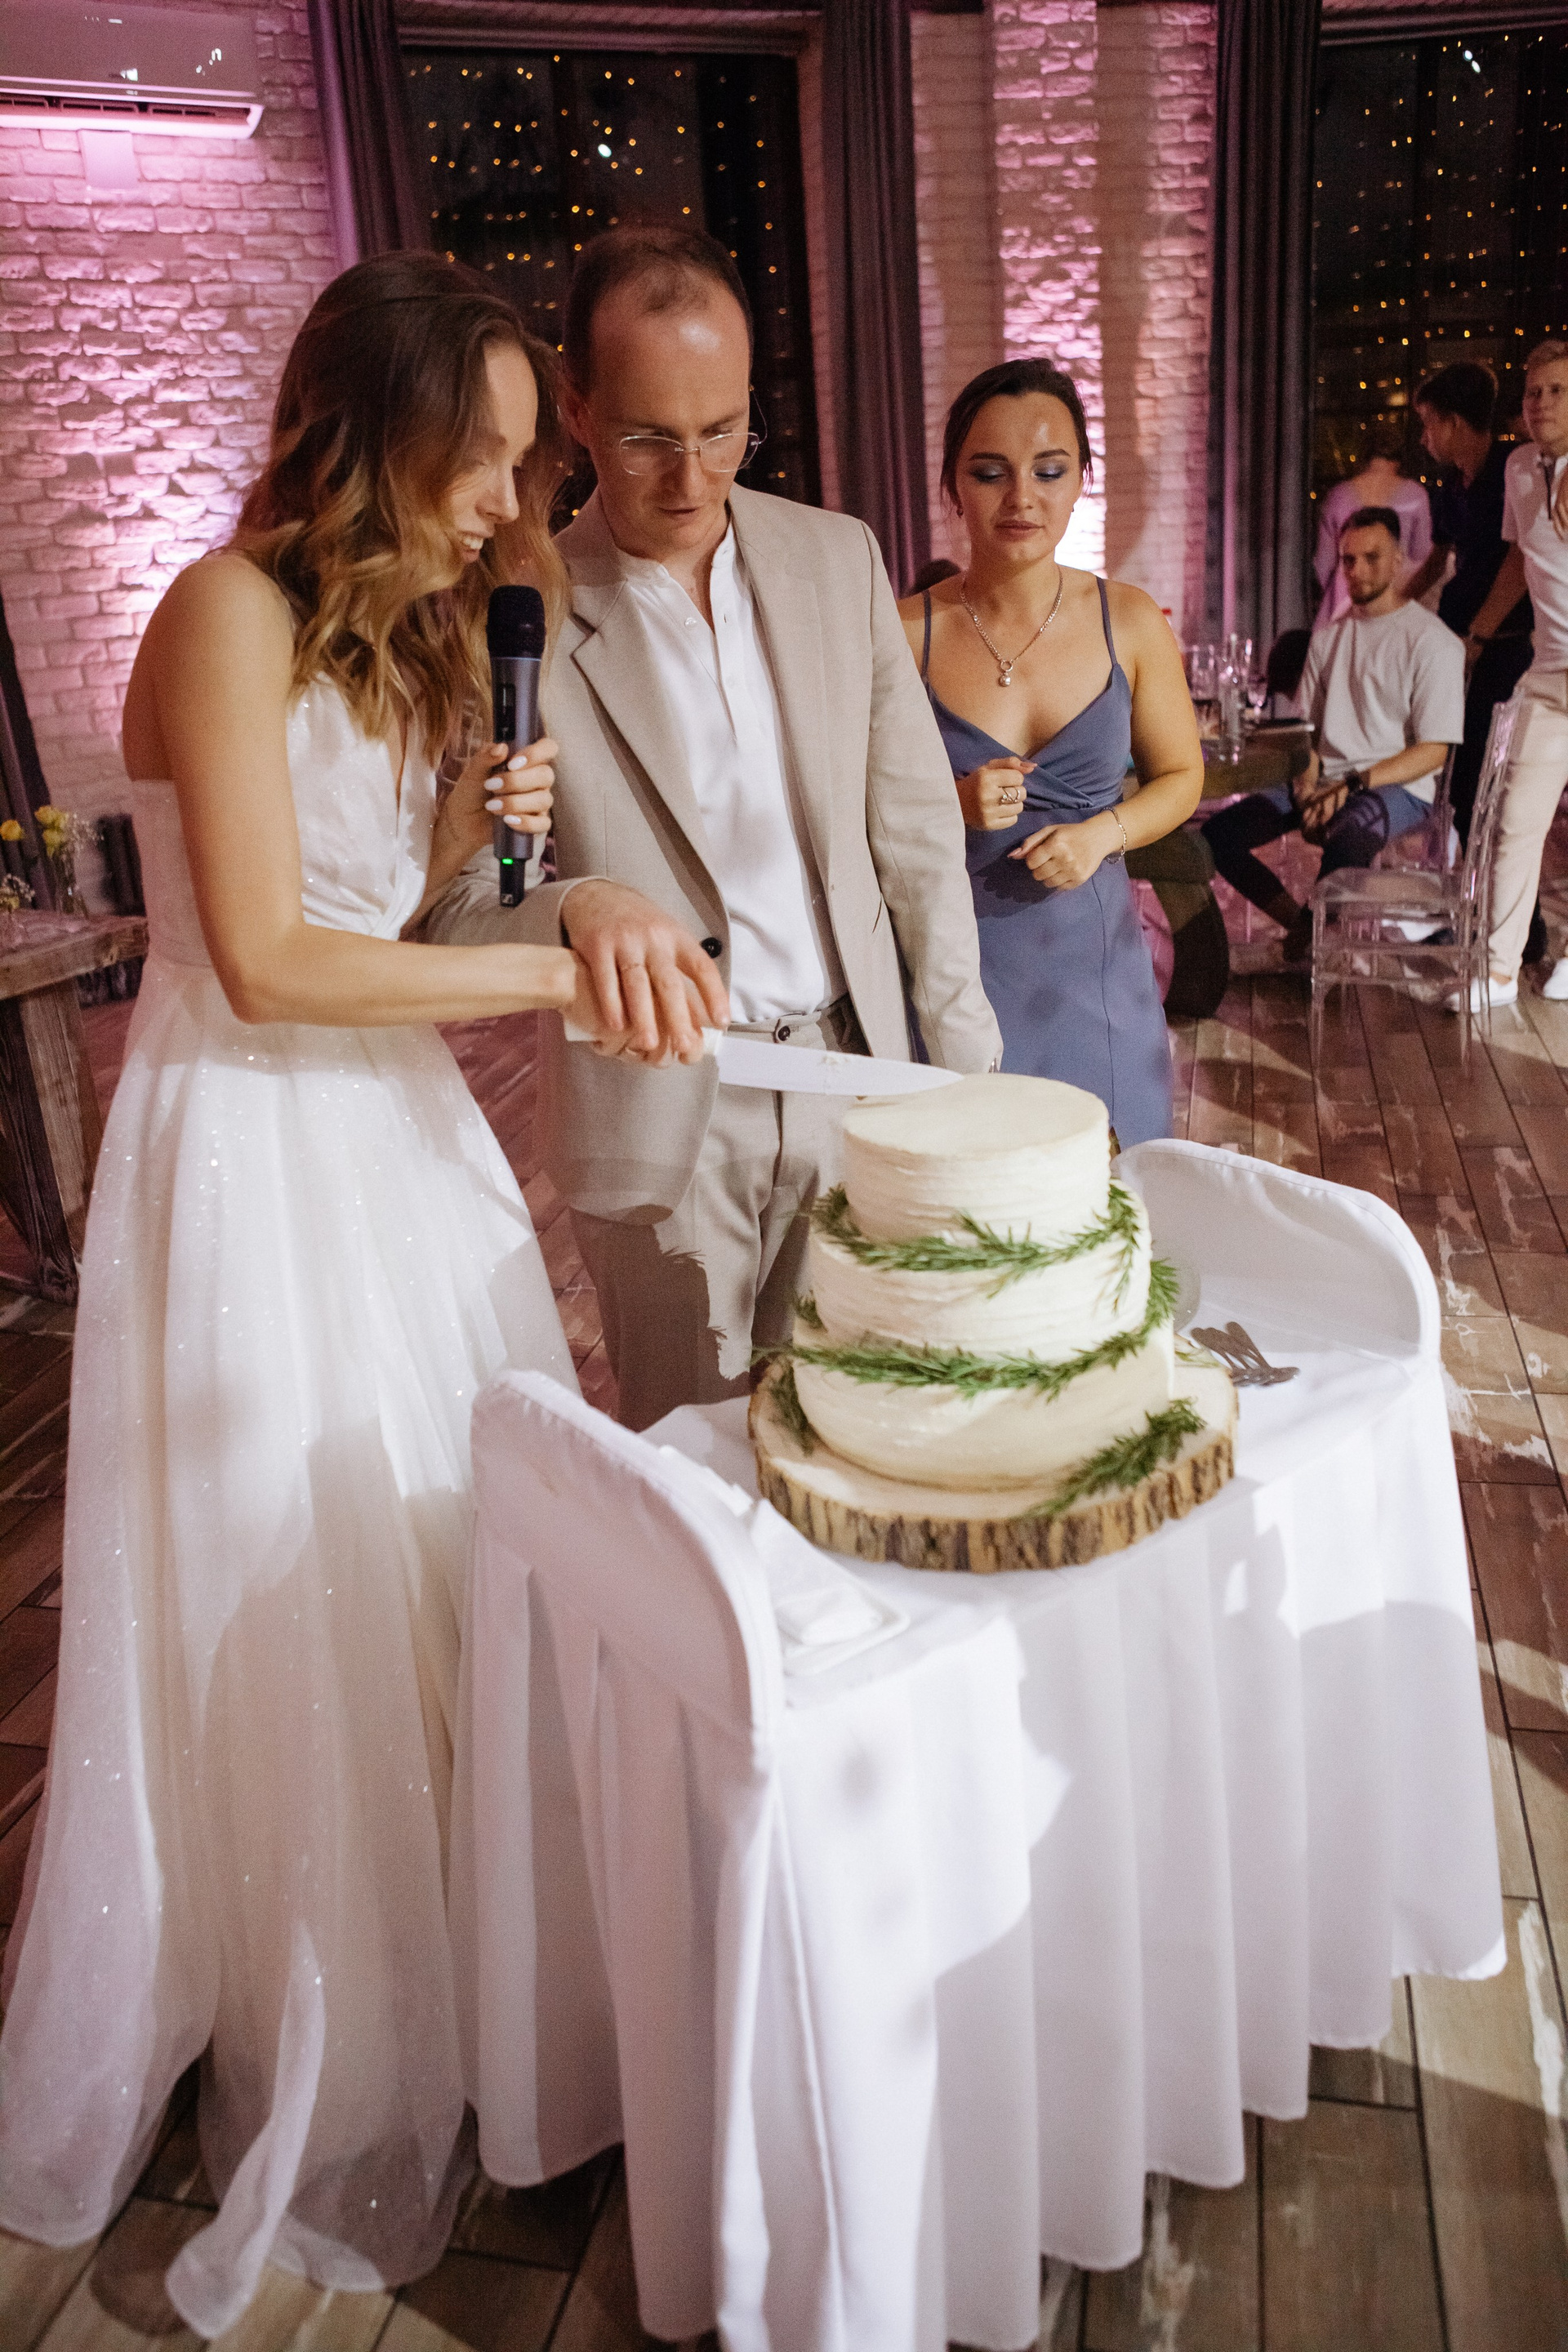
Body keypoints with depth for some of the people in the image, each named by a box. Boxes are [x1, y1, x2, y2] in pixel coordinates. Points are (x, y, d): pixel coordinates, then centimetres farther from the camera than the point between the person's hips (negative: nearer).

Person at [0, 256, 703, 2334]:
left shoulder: (397, 628, 13)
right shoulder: (233, 612, -14)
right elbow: (266, 958, -21)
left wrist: (480, 827, -1)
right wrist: (552, 970, -18)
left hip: (396, 1137, 8)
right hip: (258, 1156, -8)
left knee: (449, 1573, 12)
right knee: (299, 1625, 5)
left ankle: (451, 1987, 34)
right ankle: (326, 2090, 28)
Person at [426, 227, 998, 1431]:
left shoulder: (839, 556, 3)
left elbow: (913, 821, 7)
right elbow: (456, 909, -10)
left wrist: (966, 1058, 7)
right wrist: (575, 904, -32)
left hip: (853, 1073, 3)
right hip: (659, 1116, -3)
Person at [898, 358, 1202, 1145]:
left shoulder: (1130, 622, 1)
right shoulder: (904, 632, -5)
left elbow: (1180, 776, 11)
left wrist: (1101, 832, -8)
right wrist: (949, 806, -17)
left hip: (1093, 965, 2)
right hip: (950, 965, -2)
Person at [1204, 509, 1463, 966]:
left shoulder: (1432, 640, -3)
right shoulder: (1328, 637, 16)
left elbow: (1432, 751, -8)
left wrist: (1352, 785, -18)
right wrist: (1309, 785, -3)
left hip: (1397, 787, -6)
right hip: (1326, 782, 6)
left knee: (1345, 842, -40)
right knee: (1218, 833, -14)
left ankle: (1308, 928, -9)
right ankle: (1302, 924, -3)